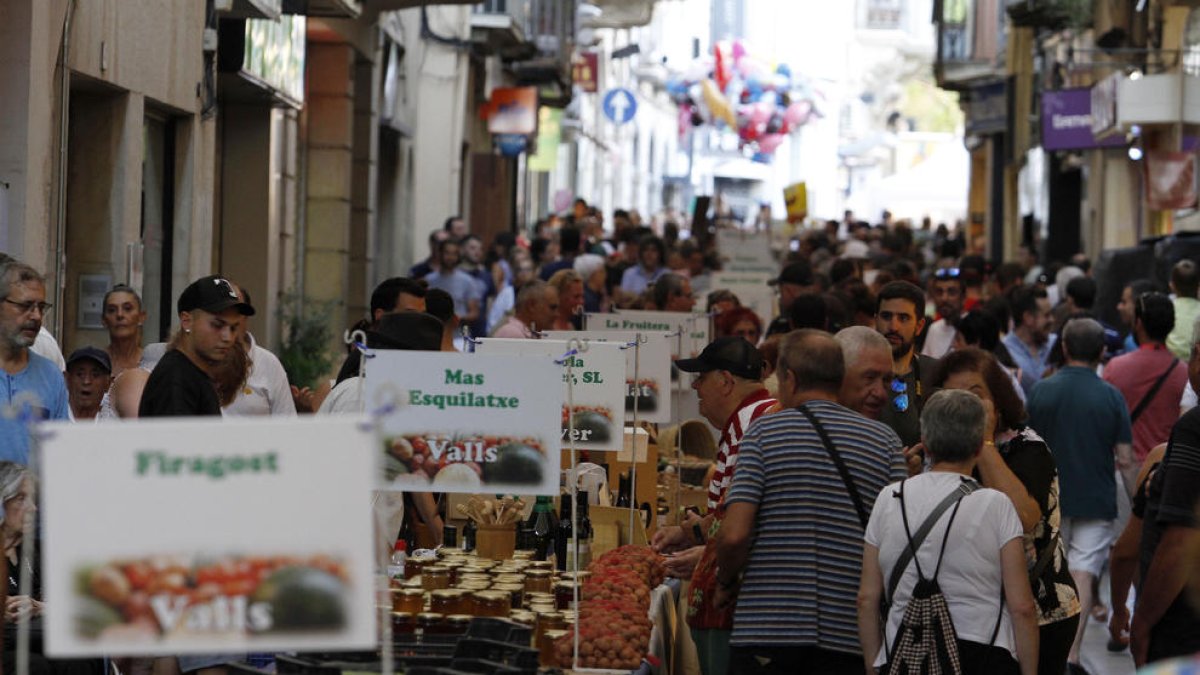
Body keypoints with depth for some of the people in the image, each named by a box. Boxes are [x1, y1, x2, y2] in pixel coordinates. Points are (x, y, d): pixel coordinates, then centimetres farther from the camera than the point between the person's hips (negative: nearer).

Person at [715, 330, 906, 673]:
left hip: (765, 628, -2)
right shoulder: (885, 441, 5)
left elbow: (734, 535, -9)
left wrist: (726, 584, 10)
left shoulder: (763, 432, 0)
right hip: (850, 636, 2)